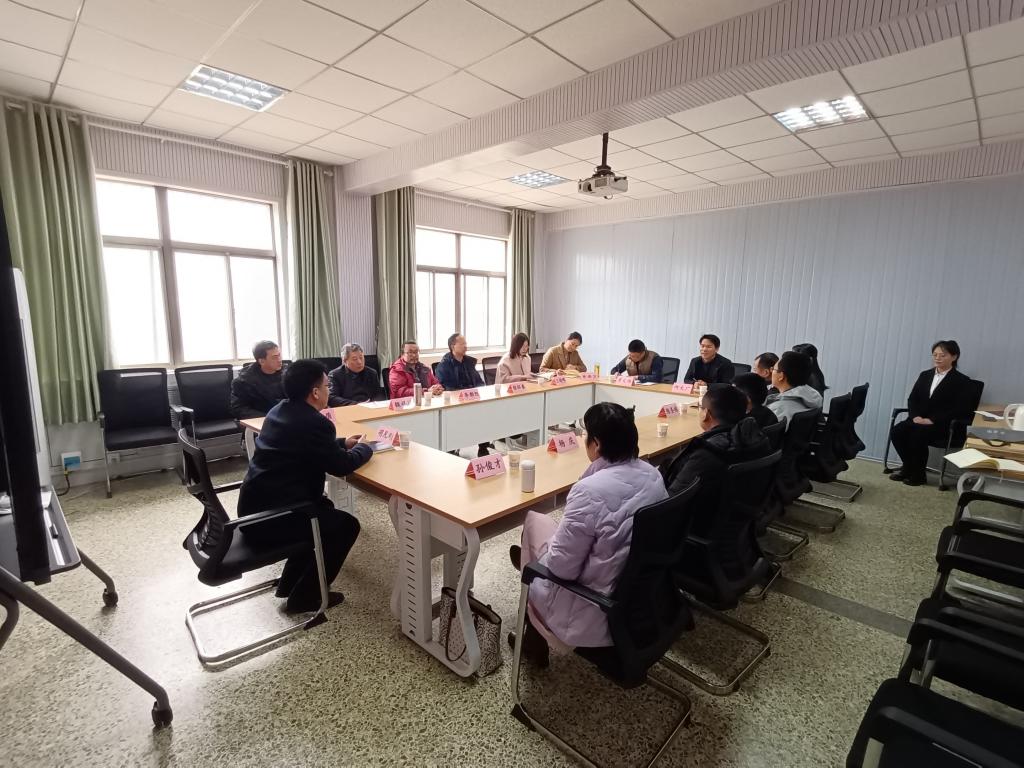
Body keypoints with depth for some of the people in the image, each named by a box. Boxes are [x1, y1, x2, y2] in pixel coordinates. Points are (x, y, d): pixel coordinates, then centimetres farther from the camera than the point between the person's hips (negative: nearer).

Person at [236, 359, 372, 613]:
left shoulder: (280, 409, 9)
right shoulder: (315, 423, -22)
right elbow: (342, 466, -14)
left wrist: (344, 443, 17)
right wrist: (364, 447, 4)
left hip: (254, 506, 10)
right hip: (268, 517, -10)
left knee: (324, 507, 26)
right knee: (347, 525, 2)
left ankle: (289, 581, 32)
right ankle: (304, 595, 11)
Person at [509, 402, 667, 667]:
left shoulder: (590, 490, -31)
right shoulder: (653, 475, -6)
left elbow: (560, 568, -24)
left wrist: (538, 559, -1)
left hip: (600, 614, -7)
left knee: (535, 520, 12)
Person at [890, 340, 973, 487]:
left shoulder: (962, 381, -1)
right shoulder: (925, 375, 15)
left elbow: (960, 410, -10)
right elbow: (912, 399, 10)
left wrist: (932, 420, -21)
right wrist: (915, 416, -10)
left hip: (942, 425, -5)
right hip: (919, 420, 5)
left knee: (917, 435, -33)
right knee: (897, 431, -24)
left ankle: (918, 474, -12)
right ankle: (908, 466, -2)